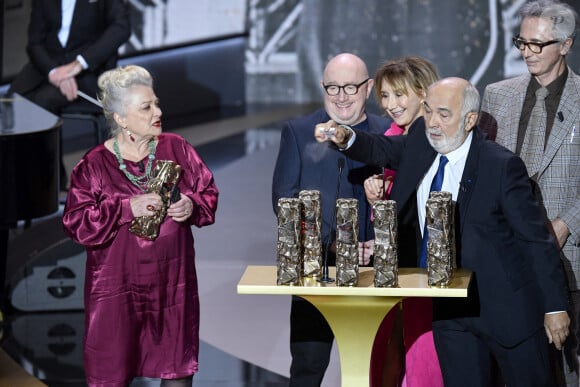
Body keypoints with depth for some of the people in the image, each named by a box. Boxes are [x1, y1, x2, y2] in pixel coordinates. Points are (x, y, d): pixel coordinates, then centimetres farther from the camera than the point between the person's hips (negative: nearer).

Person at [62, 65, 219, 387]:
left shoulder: (177, 149, 2)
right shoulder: (94, 165, -7)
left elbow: (208, 193, 10)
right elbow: (76, 223, -10)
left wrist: (192, 206, -13)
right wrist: (127, 208, -20)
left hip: (172, 283, 3)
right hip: (117, 286, -3)